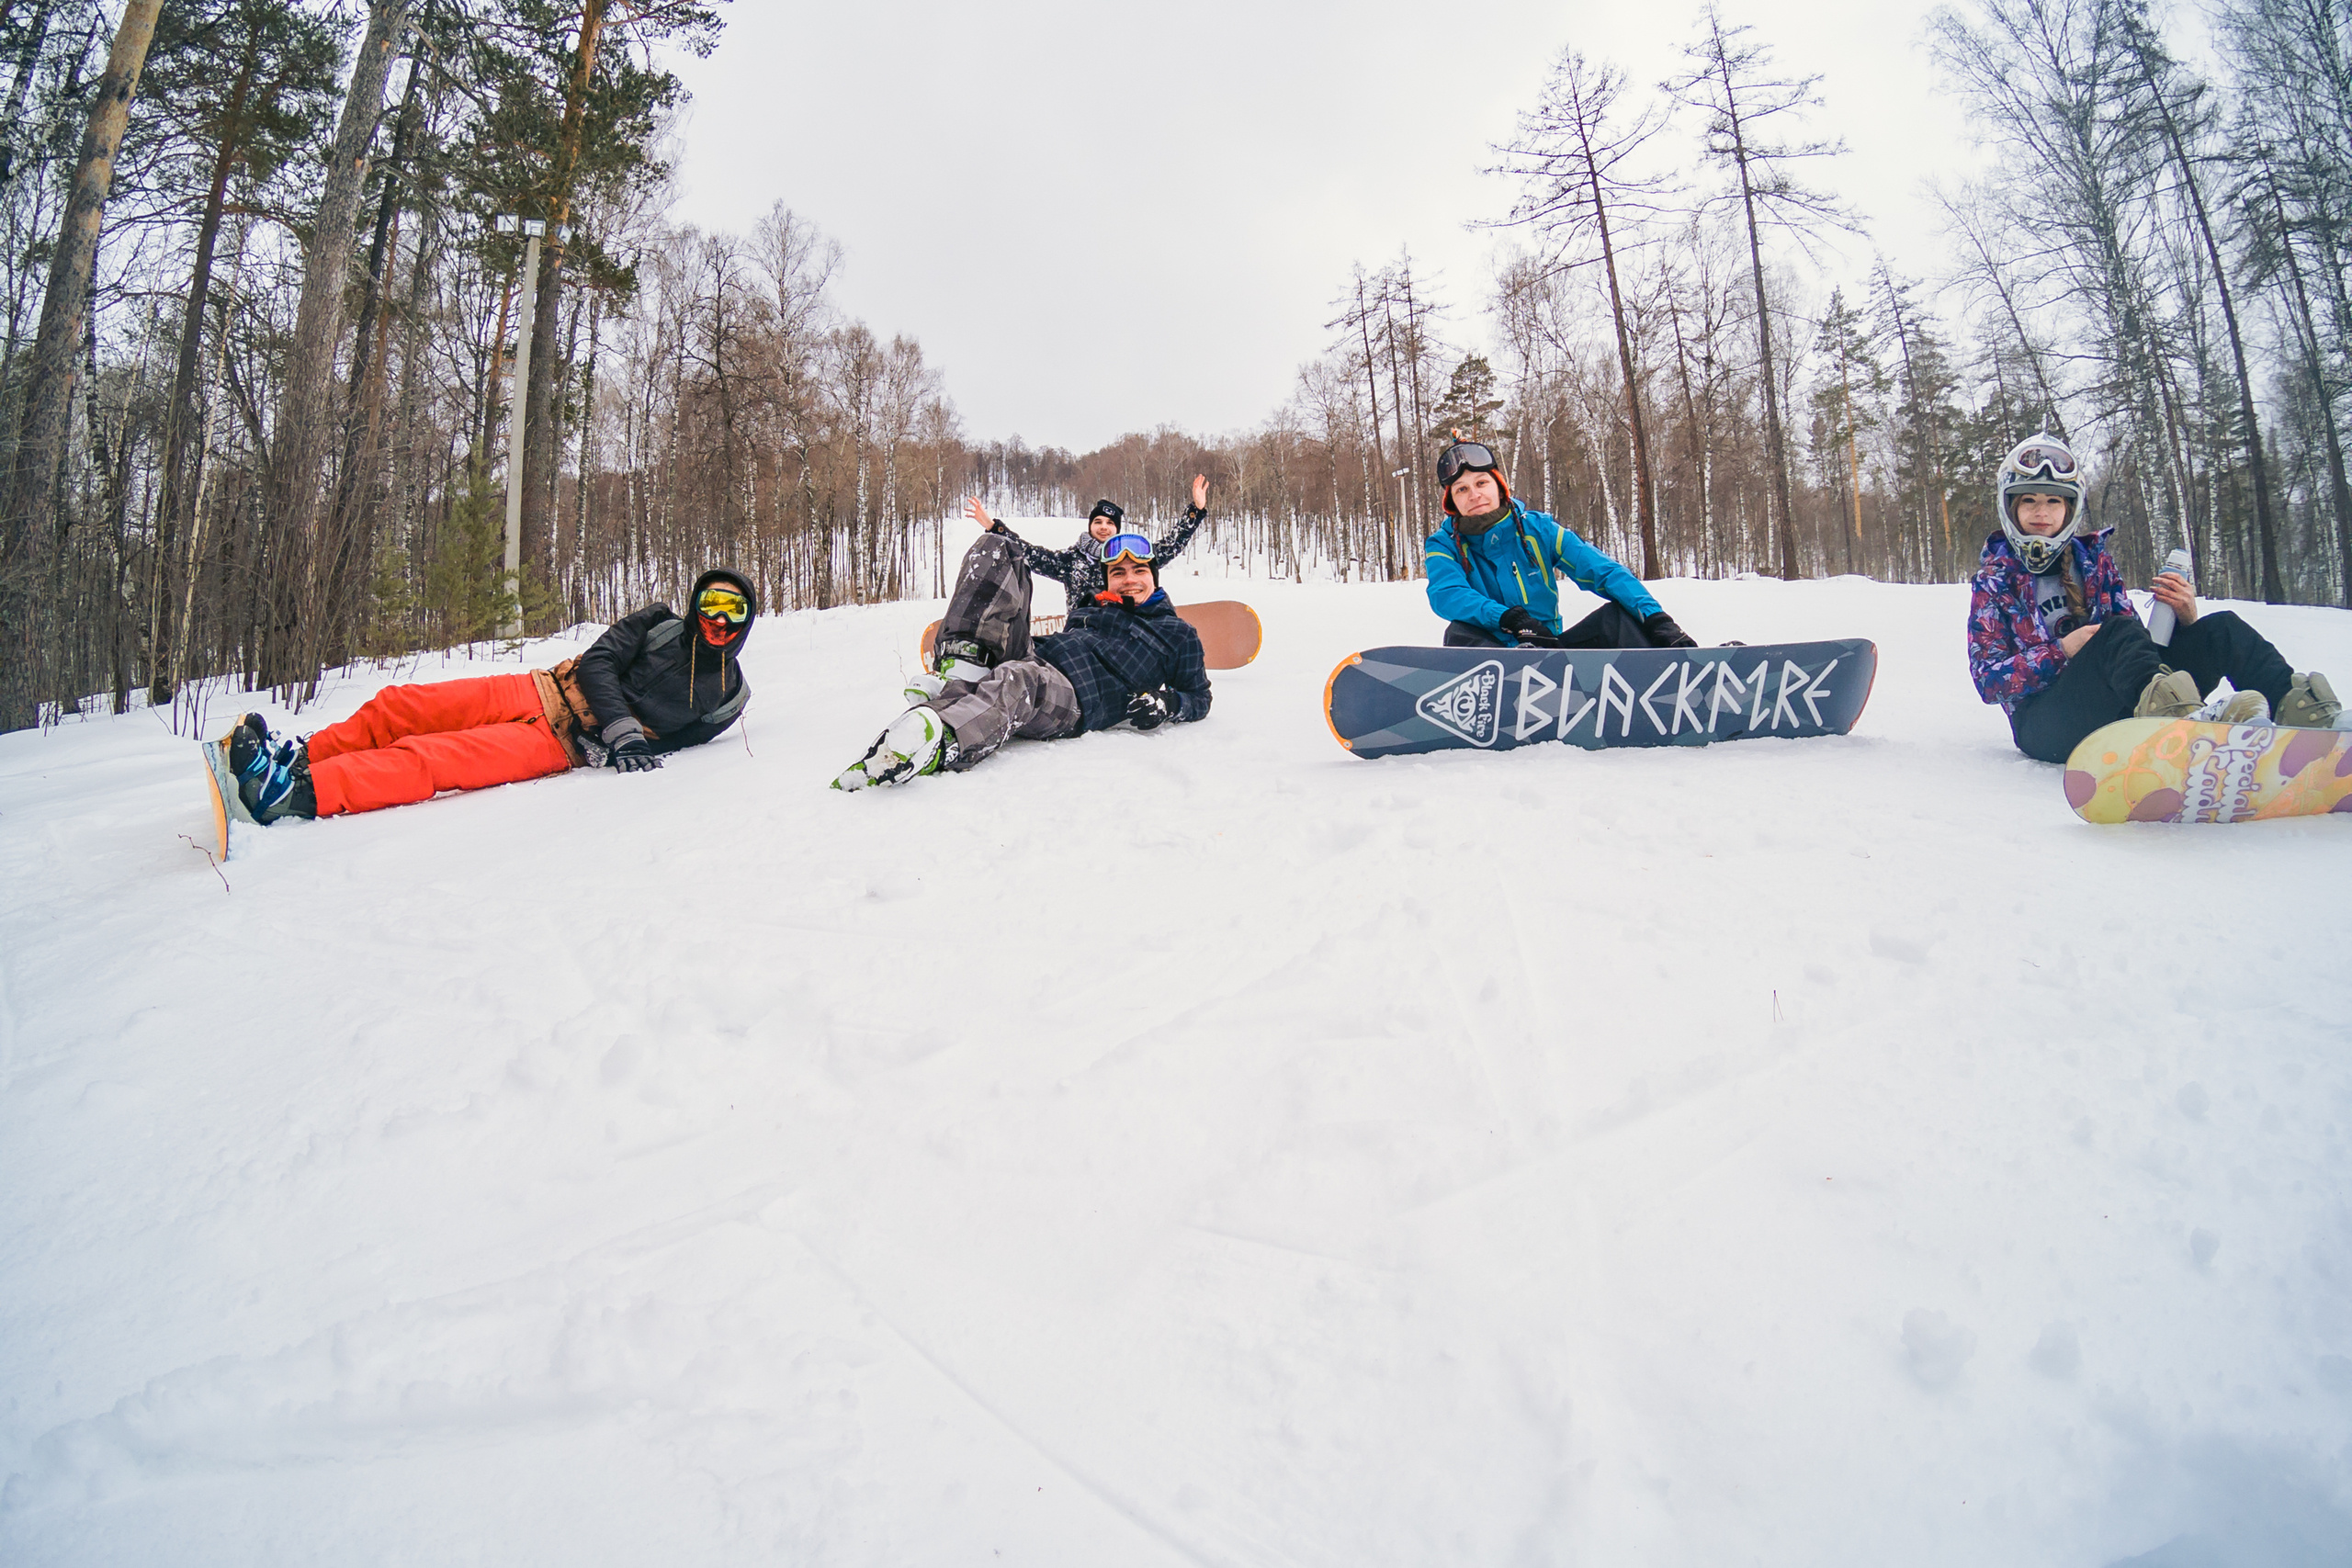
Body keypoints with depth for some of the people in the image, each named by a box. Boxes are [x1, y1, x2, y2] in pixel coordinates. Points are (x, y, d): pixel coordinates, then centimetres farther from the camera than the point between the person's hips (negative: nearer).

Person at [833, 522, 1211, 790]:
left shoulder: (1177, 634, 21)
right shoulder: (1093, 610, 36)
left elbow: (1200, 699, 17)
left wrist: (1167, 703, -6)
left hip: (1074, 701, -5)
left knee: (1018, 682, -45)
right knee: (996, 549, -6)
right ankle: (961, 670, -23)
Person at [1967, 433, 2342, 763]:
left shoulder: (2093, 559, 20)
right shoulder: (1994, 578, 6)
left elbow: (2139, 644, 15)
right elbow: (1988, 680, -6)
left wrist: (2183, 621, -5)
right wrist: (2061, 652, -19)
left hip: (2114, 714, 6)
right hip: (2043, 719, -6)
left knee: (2222, 628, -10)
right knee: (2118, 631, -32)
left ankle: (2297, 708, -37)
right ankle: (2186, 719, -63)